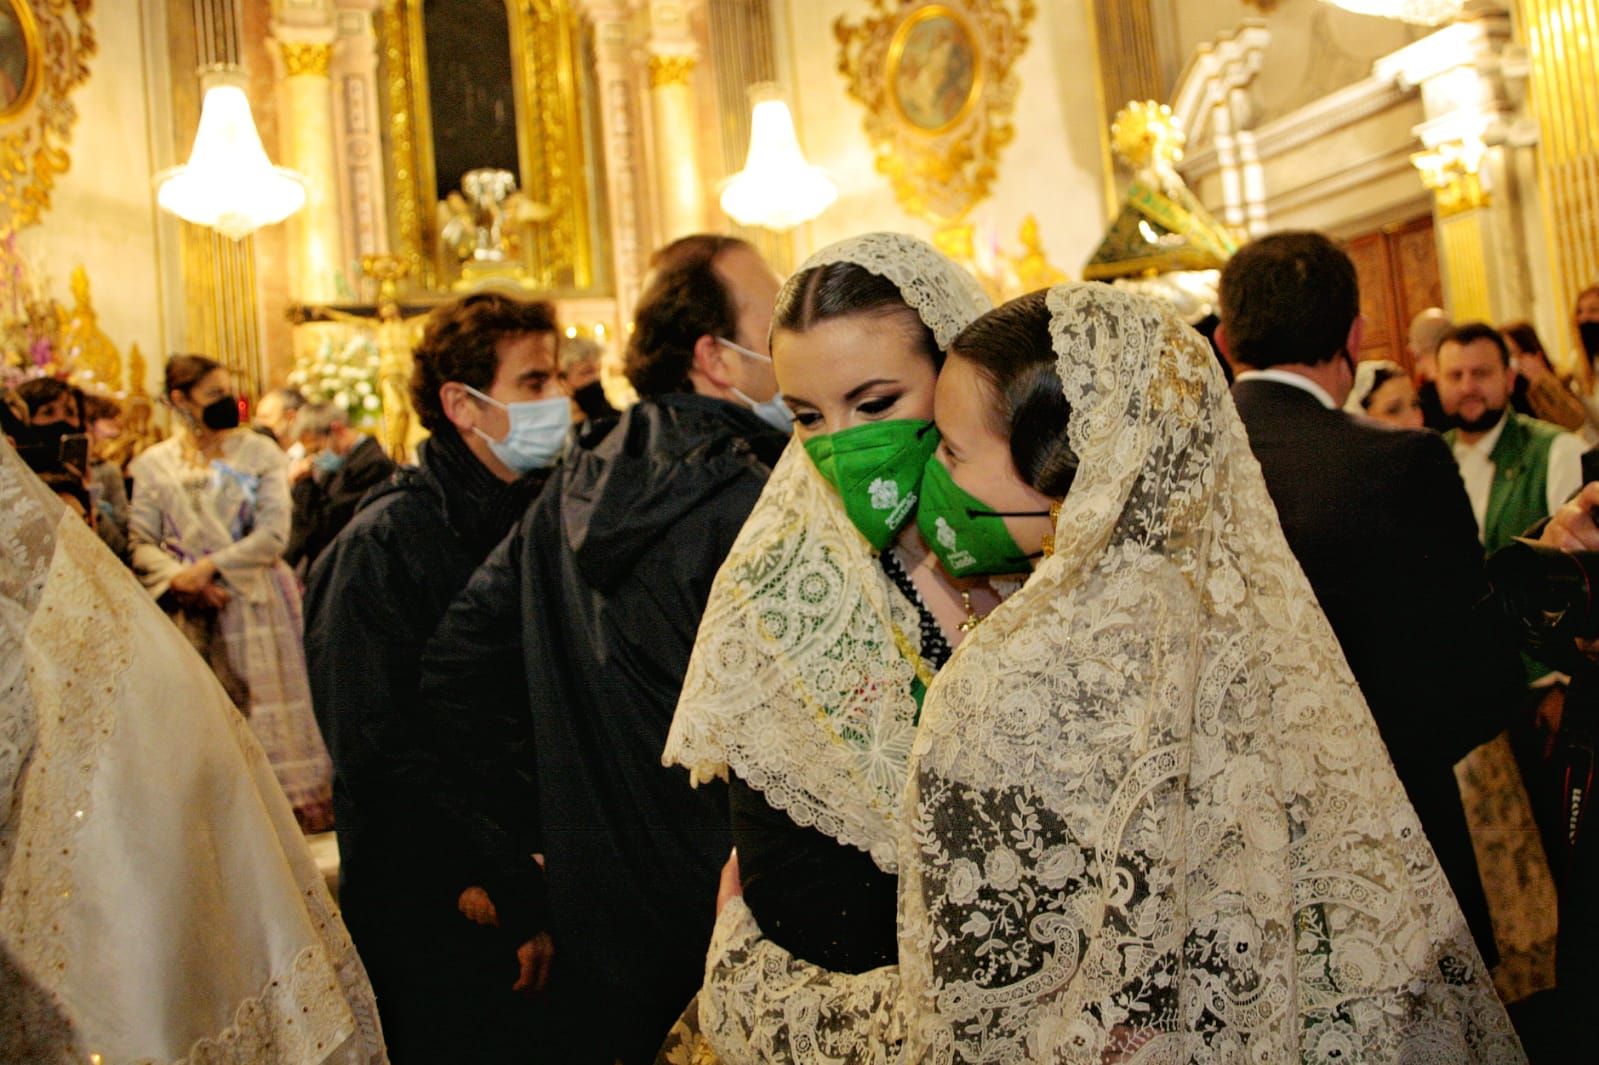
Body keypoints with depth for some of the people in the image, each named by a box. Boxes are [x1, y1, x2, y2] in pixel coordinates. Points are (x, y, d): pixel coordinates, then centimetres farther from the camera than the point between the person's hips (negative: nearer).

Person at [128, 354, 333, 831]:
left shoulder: (259, 453, 2)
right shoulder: (154, 464, 6)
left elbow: (274, 533, -7)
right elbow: (141, 542, 2)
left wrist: (210, 566, -14)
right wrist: (180, 579, -16)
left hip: (255, 600, -1)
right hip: (192, 611, 1)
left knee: (263, 707, 1)